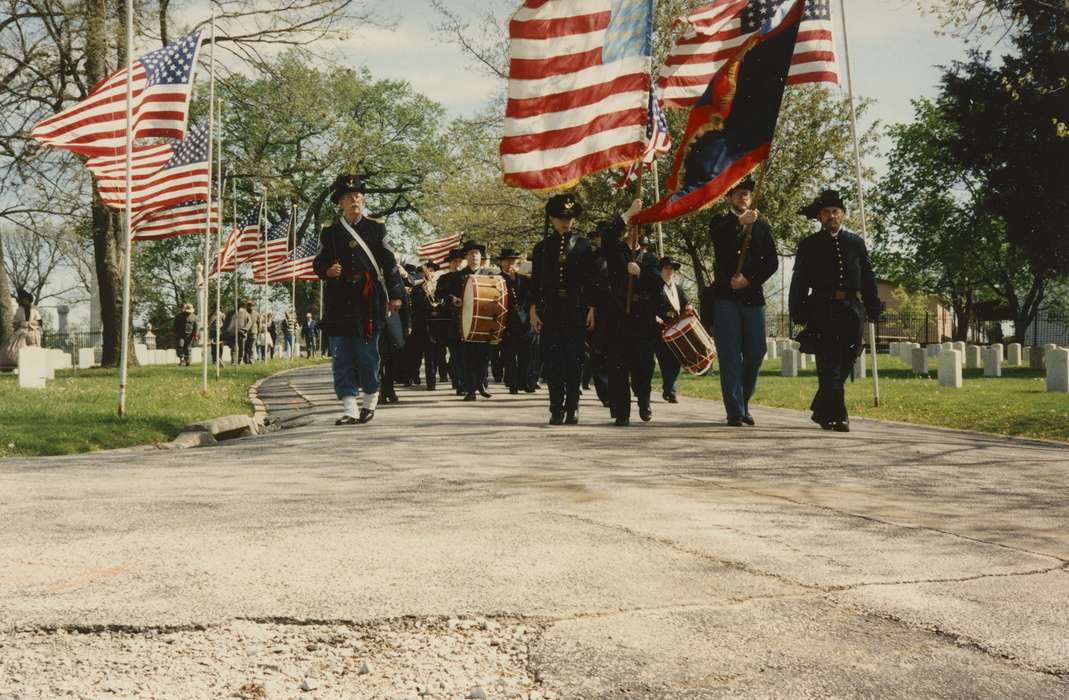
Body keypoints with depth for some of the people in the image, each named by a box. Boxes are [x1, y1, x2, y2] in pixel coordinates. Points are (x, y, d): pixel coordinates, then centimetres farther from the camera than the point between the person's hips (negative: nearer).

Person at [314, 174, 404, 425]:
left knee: (368, 354, 1)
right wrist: (327, 271, -12)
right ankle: (349, 409, 0)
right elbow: (319, 263, 12)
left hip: (369, 302, -1)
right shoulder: (329, 233, 10)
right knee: (341, 358, -2)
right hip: (340, 303, 1)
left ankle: (370, 400, 20)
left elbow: (389, 262, 7)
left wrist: (395, 294, 1)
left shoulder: (376, 228, 8)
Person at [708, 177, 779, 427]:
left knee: (755, 354, 2)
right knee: (730, 355, -6)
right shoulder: (721, 223, 9)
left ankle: (743, 404, 18)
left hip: (752, 296, 2)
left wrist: (749, 280, -8)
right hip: (725, 296, -2)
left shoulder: (762, 226, 14)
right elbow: (719, 239, -16)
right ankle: (735, 411, -4)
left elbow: (772, 262, 7)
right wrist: (740, 223, -32)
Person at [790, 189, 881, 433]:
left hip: (851, 310, 3)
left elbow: (868, 277, 14)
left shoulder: (856, 242, 14)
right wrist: (798, 312, -5)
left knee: (844, 364, 6)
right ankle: (837, 416, -11)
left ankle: (821, 411, 22)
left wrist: (873, 309, 7)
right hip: (822, 310, -3)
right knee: (830, 365, -9)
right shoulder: (809, 245, 8)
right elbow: (799, 282, 4)